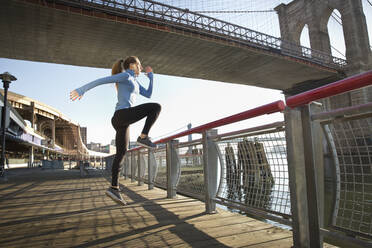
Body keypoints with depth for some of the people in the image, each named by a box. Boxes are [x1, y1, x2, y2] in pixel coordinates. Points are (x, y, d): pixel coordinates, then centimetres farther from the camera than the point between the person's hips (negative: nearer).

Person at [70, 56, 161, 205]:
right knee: (156, 107, -7)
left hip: (121, 121, 9)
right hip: (123, 114, -9)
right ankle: (143, 137, -10)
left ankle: (114, 188, 7)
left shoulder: (134, 82, 31)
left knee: (120, 153, 5)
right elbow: (101, 81, -1)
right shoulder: (125, 75, 4)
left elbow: (148, 94, 30)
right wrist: (82, 90, -6)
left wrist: (151, 76, 30)